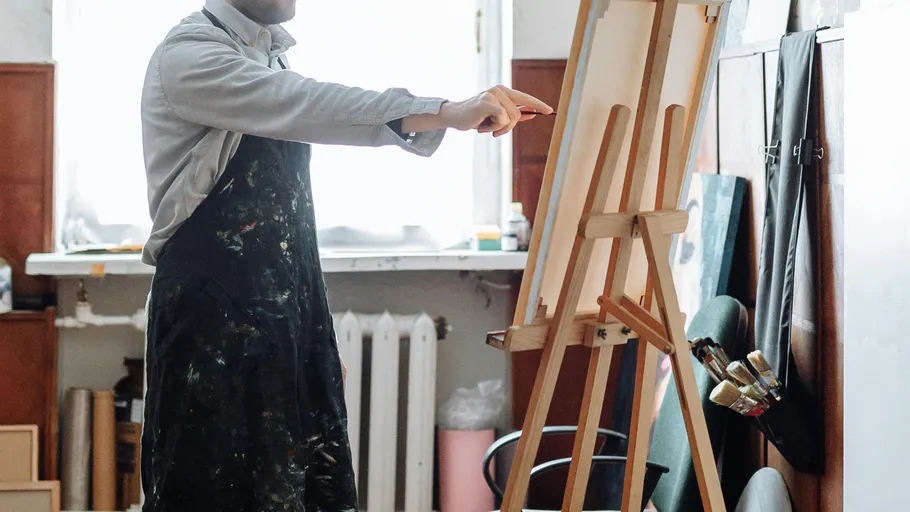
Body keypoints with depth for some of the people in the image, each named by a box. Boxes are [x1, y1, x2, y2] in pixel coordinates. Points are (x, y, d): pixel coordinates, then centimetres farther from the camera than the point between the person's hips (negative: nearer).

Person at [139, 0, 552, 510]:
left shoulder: (272, 57, 15)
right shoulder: (188, 55, -11)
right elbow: (310, 106, -27)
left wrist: (317, 332, 19)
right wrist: (447, 112, -34)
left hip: (288, 313, 8)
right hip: (213, 315, -8)